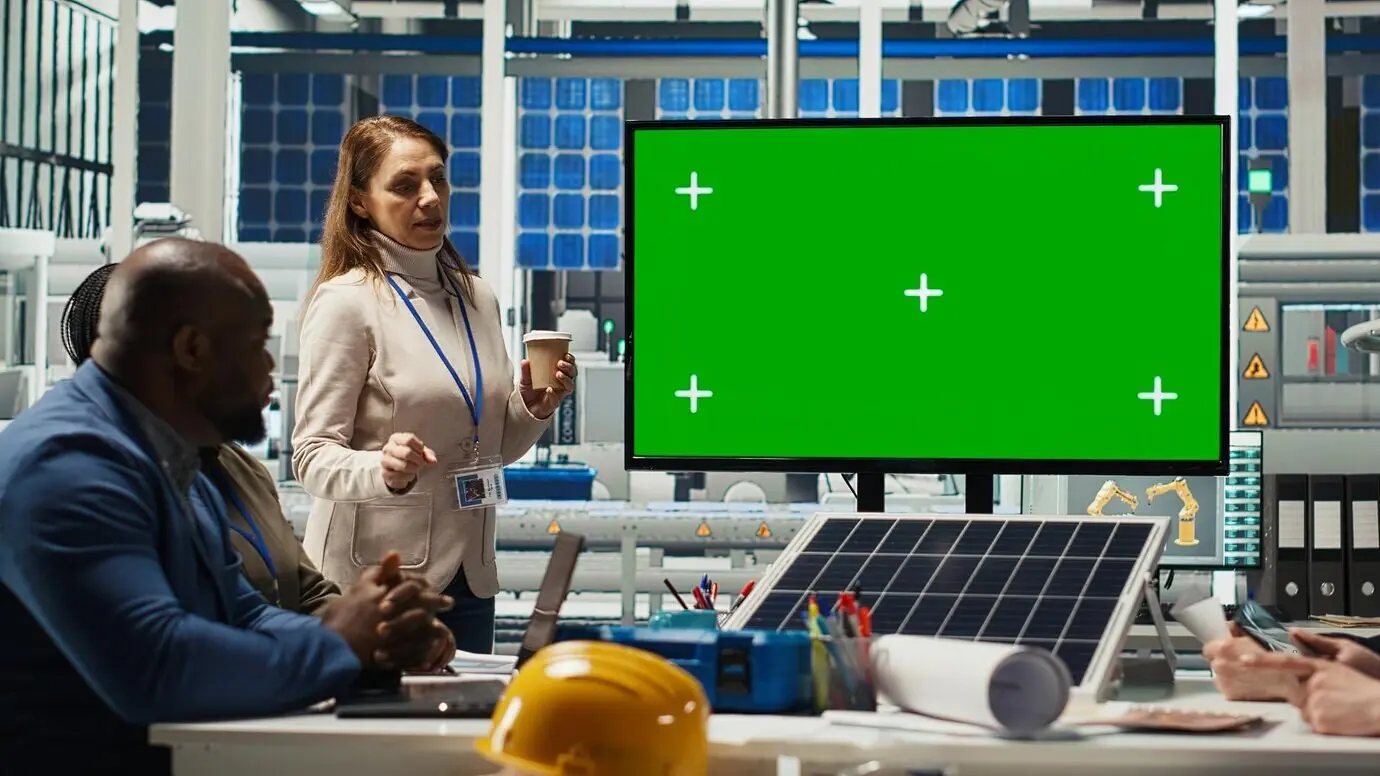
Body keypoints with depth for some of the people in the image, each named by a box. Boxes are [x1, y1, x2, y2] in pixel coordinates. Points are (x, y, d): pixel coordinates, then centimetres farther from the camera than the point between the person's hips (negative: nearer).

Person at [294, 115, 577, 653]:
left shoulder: (478, 299, 11)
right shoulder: (346, 301, -9)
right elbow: (313, 455, -13)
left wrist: (535, 408, 1)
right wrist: (383, 471, -31)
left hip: (469, 576, 6)